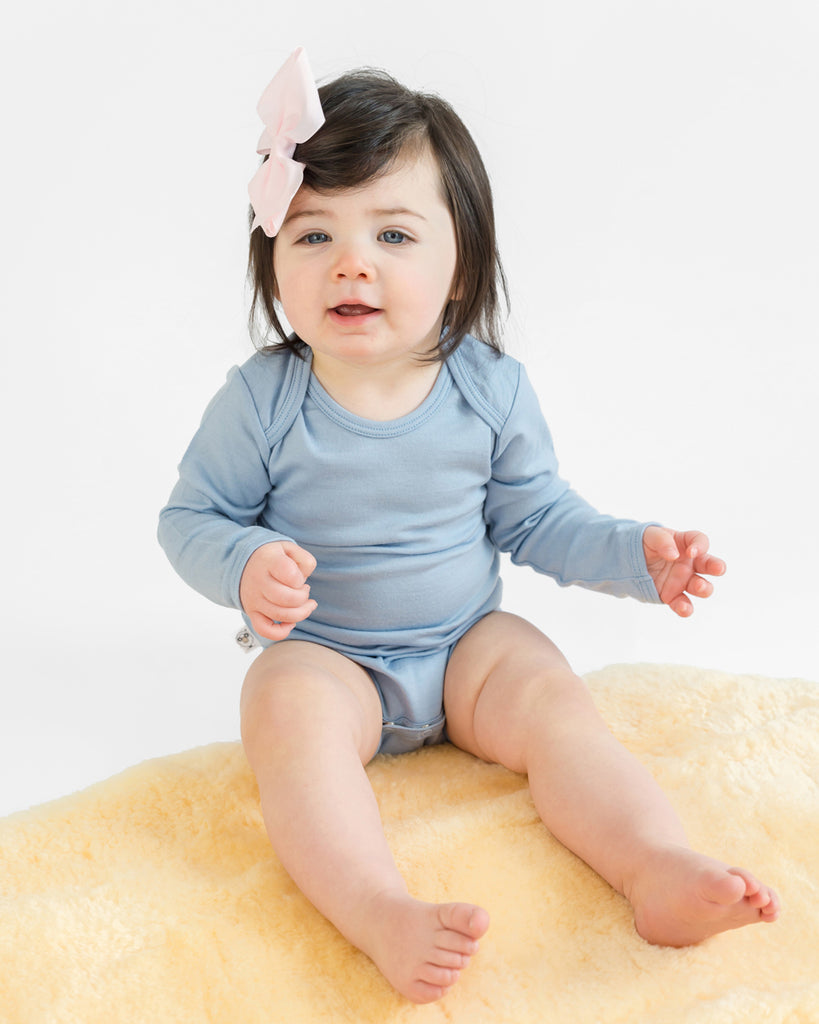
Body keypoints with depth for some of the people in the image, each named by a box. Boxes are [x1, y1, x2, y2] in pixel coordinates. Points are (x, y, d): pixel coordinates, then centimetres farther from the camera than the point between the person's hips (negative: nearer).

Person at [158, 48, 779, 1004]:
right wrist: (246, 566, -25)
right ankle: (382, 916, -44)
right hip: (322, 655, -2)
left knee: (554, 699, -22)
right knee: (288, 711, -32)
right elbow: (190, 518, -3)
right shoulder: (260, 401, -13)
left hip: (469, 642, 2)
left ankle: (662, 869, -28)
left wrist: (634, 554, -9)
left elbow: (534, 516, 5)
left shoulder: (492, 389, -6)